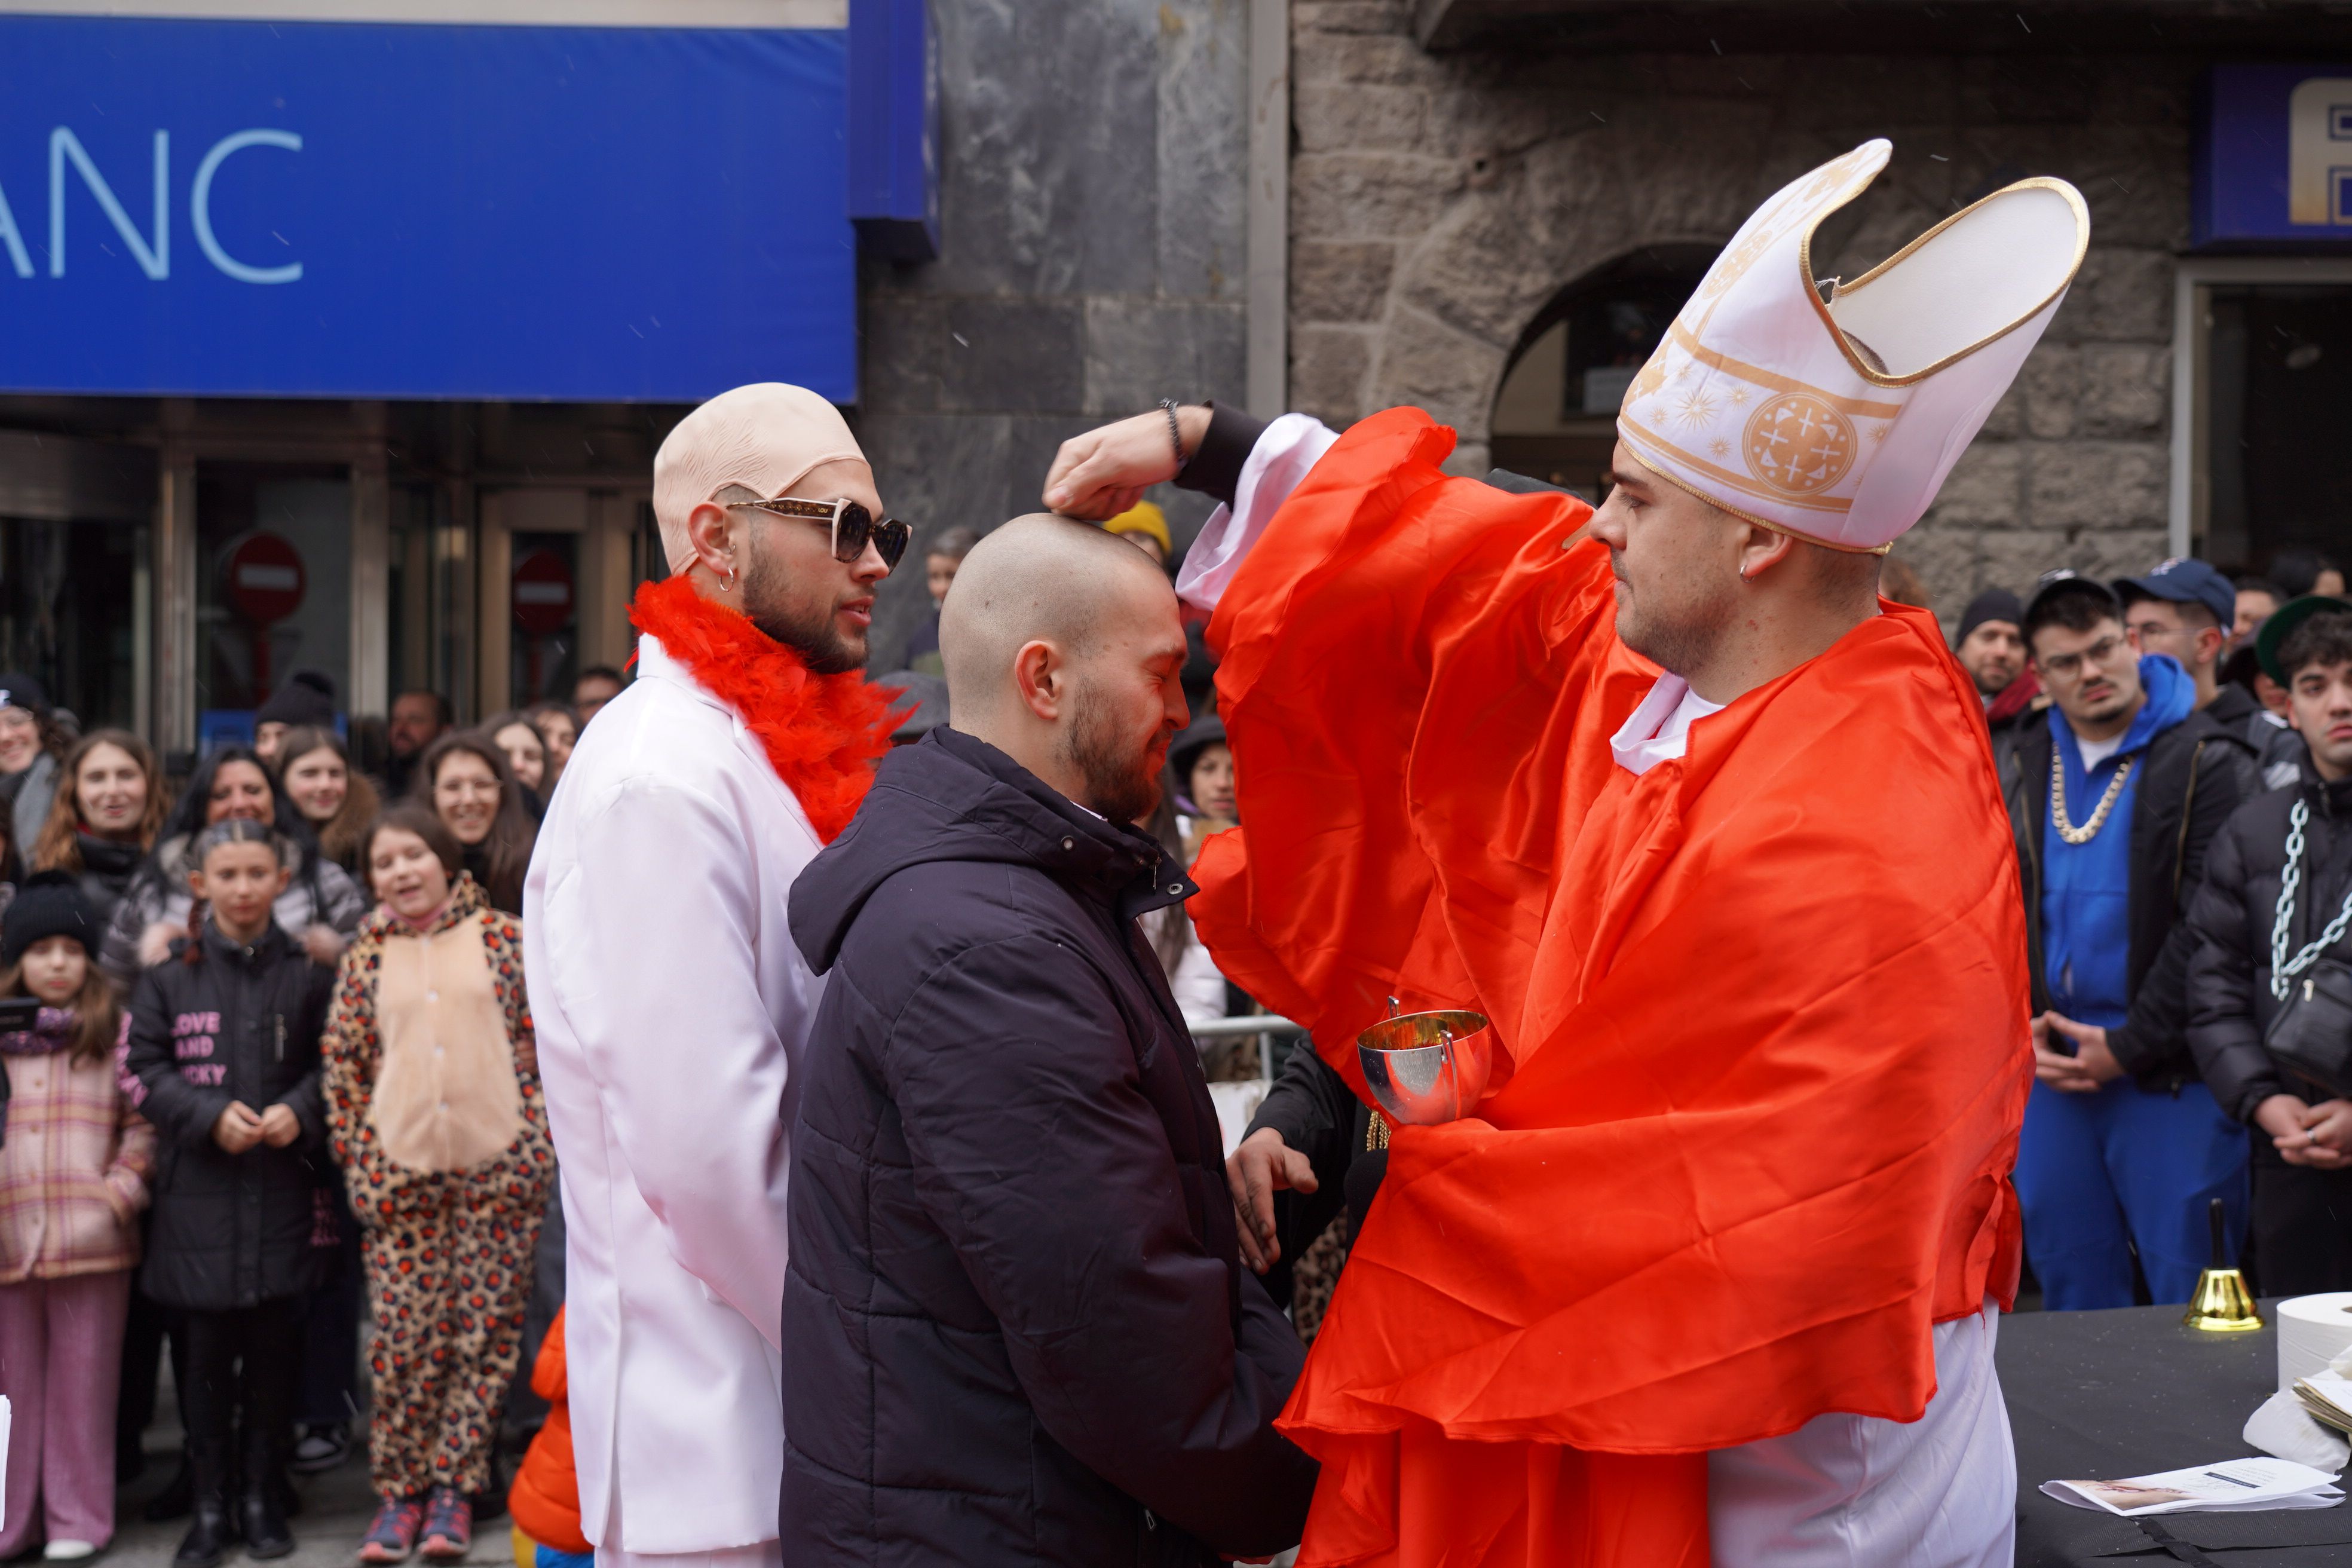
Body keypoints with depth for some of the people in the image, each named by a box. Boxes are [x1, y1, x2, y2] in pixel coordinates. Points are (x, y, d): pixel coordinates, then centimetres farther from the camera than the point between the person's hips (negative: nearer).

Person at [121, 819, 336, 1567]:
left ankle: (263, 1500, 17)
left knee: (273, 1349, 5)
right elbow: (142, 1071, 1)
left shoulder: (308, 975, 6)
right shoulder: (168, 977, 4)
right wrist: (211, 1115, -12)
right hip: (200, 1193, 0)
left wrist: (299, 1111, -10)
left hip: (283, 1189, 1)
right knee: (207, 1351, 3)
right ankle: (210, 1506, 13)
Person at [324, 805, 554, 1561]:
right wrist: (358, 1163, 5)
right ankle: (400, 1491, 11)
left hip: (497, 1165, -1)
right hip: (401, 1173, 1)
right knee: (402, 1339, 0)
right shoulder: (366, 957, 10)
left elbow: (543, 1044, 4)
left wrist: (536, 1146, -1)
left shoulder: (502, 938, 4)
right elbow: (343, 1066, 12)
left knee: (485, 1335, 1)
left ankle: (455, 1488, 11)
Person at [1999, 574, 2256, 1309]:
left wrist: (2127, 1048, -12)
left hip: (2170, 1076, -5)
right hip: (2050, 1071, 5)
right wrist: (2022, 1027, -2)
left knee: (2190, 1291, -2)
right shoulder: (2020, 767, 11)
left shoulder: (2205, 763, -5)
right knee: (2070, 1284, 12)